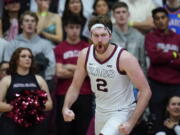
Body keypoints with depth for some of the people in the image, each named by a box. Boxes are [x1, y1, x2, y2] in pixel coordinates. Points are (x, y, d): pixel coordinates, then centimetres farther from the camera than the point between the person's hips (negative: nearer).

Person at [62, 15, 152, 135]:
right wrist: (66, 107, -15)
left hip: (122, 112, -6)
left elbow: (146, 91, -21)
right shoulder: (85, 55, -9)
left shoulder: (124, 58, -23)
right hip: (101, 111, 6)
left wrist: (131, 123, -25)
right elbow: (75, 86, 4)